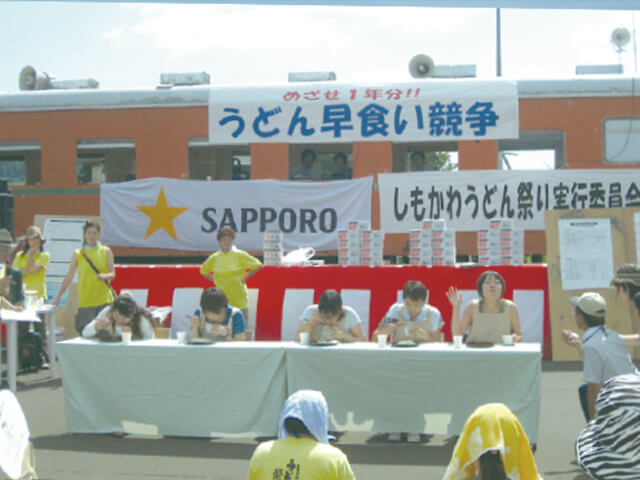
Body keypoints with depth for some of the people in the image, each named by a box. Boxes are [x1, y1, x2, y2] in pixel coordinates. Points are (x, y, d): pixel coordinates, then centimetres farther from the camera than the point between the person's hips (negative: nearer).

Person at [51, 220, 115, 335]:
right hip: (85, 302, 0)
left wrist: (104, 276, -18)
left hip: (104, 300, 0)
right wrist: (58, 297, 7)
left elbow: (112, 274, 4)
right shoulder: (78, 254, 8)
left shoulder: (106, 251, 9)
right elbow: (68, 278, 10)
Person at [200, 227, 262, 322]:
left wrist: (245, 277, -2)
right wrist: (214, 279, 7)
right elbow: (204, 271, 21)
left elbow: (258, 265, 2)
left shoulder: (240, 255, -2)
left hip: (239, 299, -2)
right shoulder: (214, 258, 6)